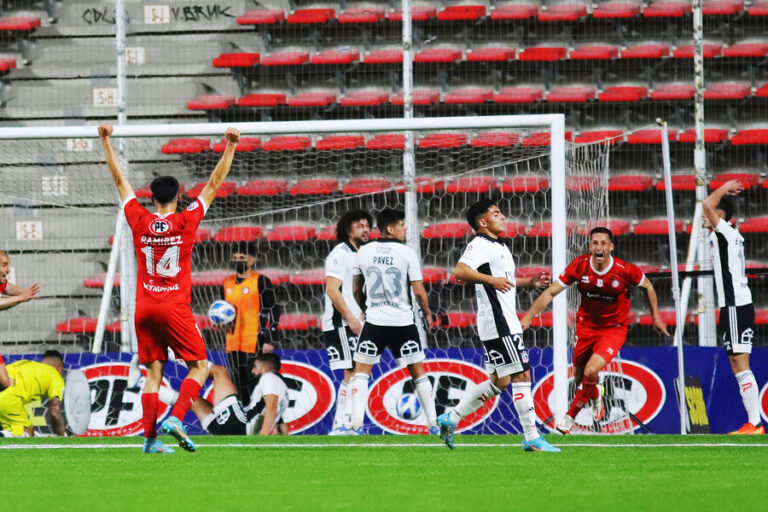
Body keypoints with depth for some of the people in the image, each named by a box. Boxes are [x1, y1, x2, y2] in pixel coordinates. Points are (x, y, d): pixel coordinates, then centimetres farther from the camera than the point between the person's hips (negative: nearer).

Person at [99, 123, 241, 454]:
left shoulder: (140, 221, 1)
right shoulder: (186, 222, -5)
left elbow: (120, 181, 11)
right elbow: (214, 184, -1)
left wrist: (106, 143, 20)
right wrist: (230, 147, 3)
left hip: (144, 309, 3)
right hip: (175, 309, -3)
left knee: (153, 373, 6)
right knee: (199, 367, 4)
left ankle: (150, 437, -2)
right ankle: (176, 418, -17)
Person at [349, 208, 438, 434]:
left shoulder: (364, 252, 2)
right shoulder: (407, 253, -6)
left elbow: (356, 290, 11)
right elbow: (418, 291, -5)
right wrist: (428, 314, 13)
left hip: (374, 321, 1)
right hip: (403, 321, -1)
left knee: (361, 372, 9)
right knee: (418, 373, 10)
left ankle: (357, 424, -4)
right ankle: (433, 424, 11)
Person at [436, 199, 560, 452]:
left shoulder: (500, 247, 21)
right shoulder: (480, 244, -10)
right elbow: (460, 271, -25)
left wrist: (530, 282, 20)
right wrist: (492, 279, -33)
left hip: (507, 322, 10)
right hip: (498, 324, -10)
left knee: (498, 382, 12)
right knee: (521, 375, -10)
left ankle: (450, 419, 17)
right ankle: (532, 438, -8)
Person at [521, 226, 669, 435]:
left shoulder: (624, 270, -20)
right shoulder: (579, 266, -16)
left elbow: (647, 286, 2)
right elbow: (551, 292, -11)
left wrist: (656, 316, 6)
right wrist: (528, 316, -18)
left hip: (613, 329, -3)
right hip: (586, 326, 3)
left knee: (590, 372, -22)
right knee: (578, 376, 11)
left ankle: (570, 416, 0)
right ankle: (595, 396, 49)